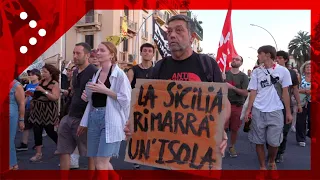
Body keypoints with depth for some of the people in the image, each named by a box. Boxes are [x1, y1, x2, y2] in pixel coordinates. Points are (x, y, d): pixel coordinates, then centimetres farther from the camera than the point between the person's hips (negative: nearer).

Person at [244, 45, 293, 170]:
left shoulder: (283, 71, 0)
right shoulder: (256, 72, 5)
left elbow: (285, 92, 4)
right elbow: (253, 92, 5)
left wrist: (288, 112, 3)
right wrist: (248, 110, -3)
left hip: (275, 111, -1)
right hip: (258, 111, 2)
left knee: (274, 142, 2)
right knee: (259, 141, 6)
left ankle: (271, 161, 32)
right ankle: (262, 166, 23)